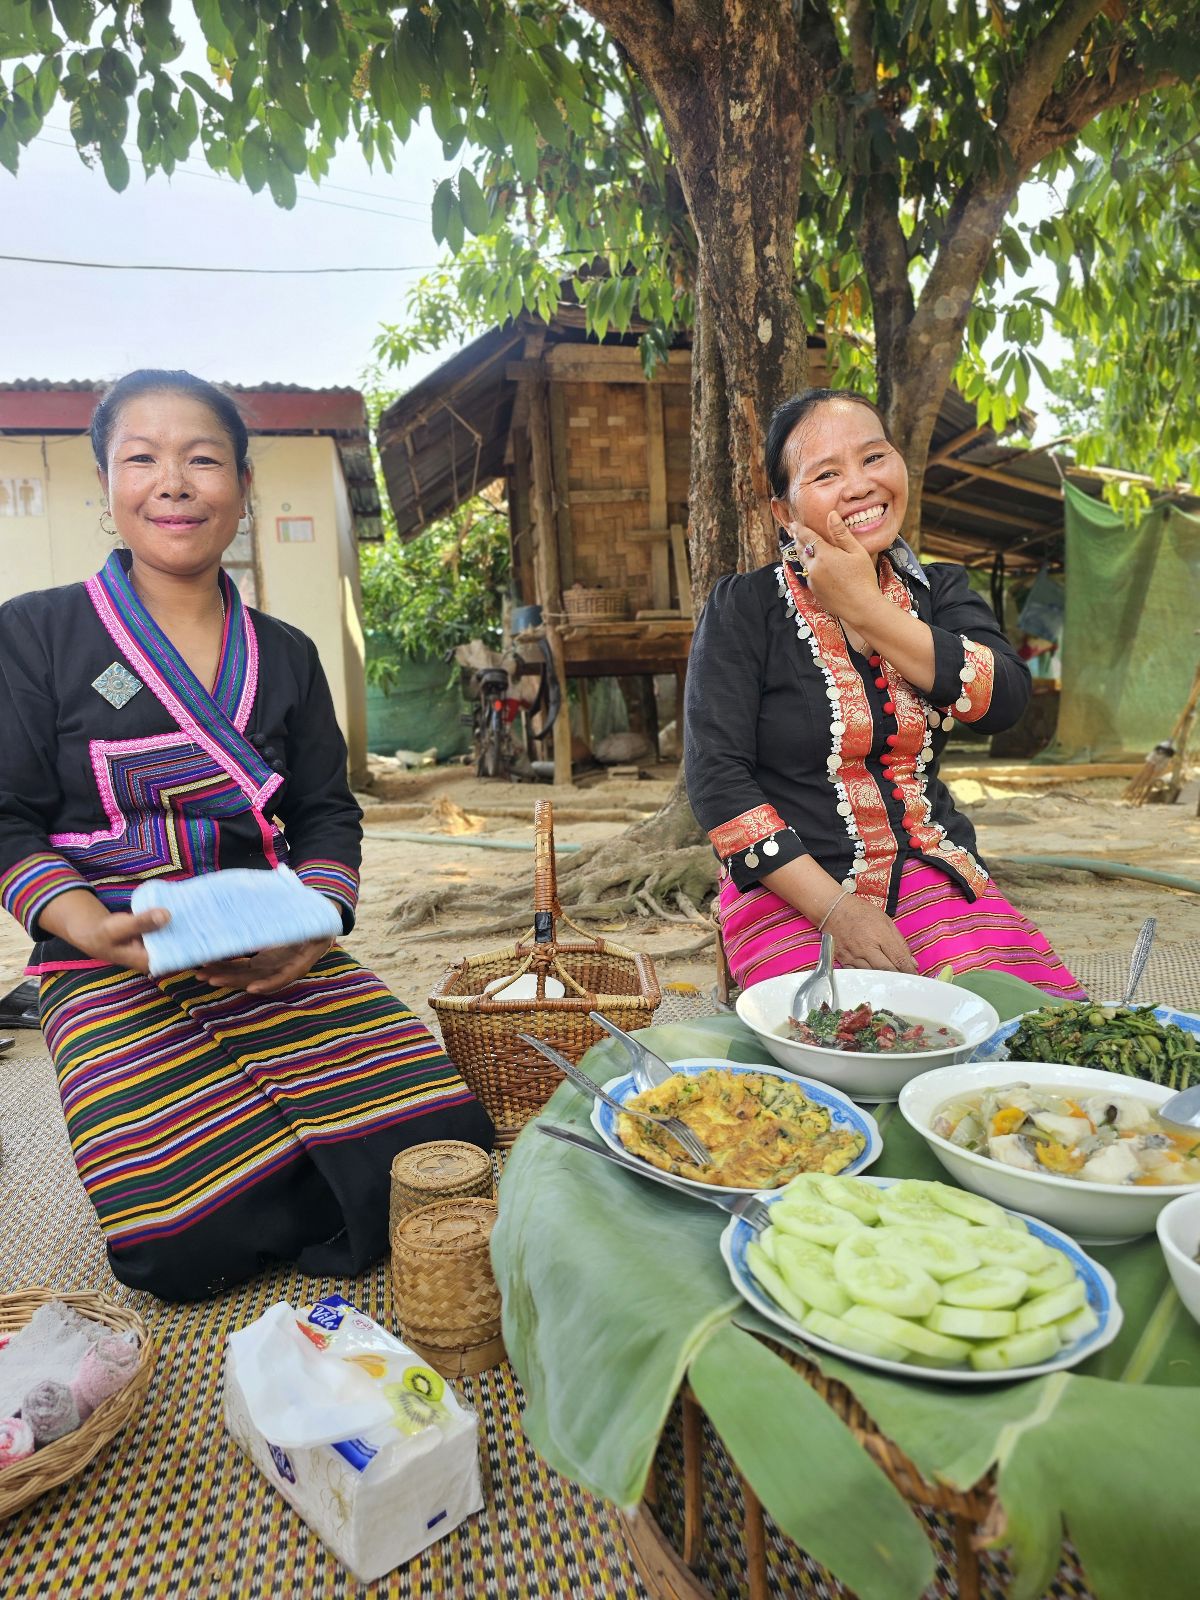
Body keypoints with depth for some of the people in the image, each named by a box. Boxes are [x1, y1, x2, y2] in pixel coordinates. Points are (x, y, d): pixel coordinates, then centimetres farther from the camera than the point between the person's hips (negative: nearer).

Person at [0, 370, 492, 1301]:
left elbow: (327, 814, 10)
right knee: (190, 1248, -20)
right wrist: (92, 925, -19)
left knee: (442, 1143, -16)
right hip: (113, 975, -2)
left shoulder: (286, 656, 13)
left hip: (281, 963, 3)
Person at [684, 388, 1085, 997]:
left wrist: (863, 609, -13)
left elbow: (1004, 697, -10)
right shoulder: (744, 609, -4)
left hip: (933, 878, 4)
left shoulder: (939, 592, 9)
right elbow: (717, 778, -11)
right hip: (793, 893, -3)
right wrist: (836, 910, -18)